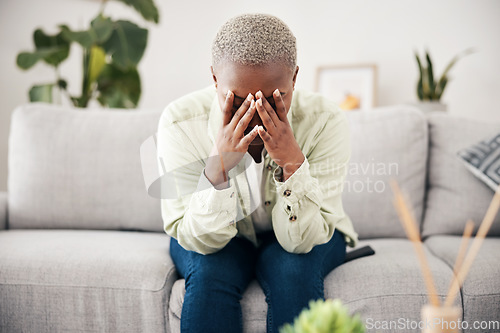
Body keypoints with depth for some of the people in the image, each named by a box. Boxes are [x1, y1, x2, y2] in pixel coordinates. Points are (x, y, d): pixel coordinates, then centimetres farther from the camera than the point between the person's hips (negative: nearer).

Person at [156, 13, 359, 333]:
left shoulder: (325, 121, -27)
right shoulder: (180, 122, -26)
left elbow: (302, 240, -26)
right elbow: (200, 241, -25)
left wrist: (293, 162, -42)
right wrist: (217, 167, -42)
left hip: (301, 237, 3)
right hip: (211, 238, -3)